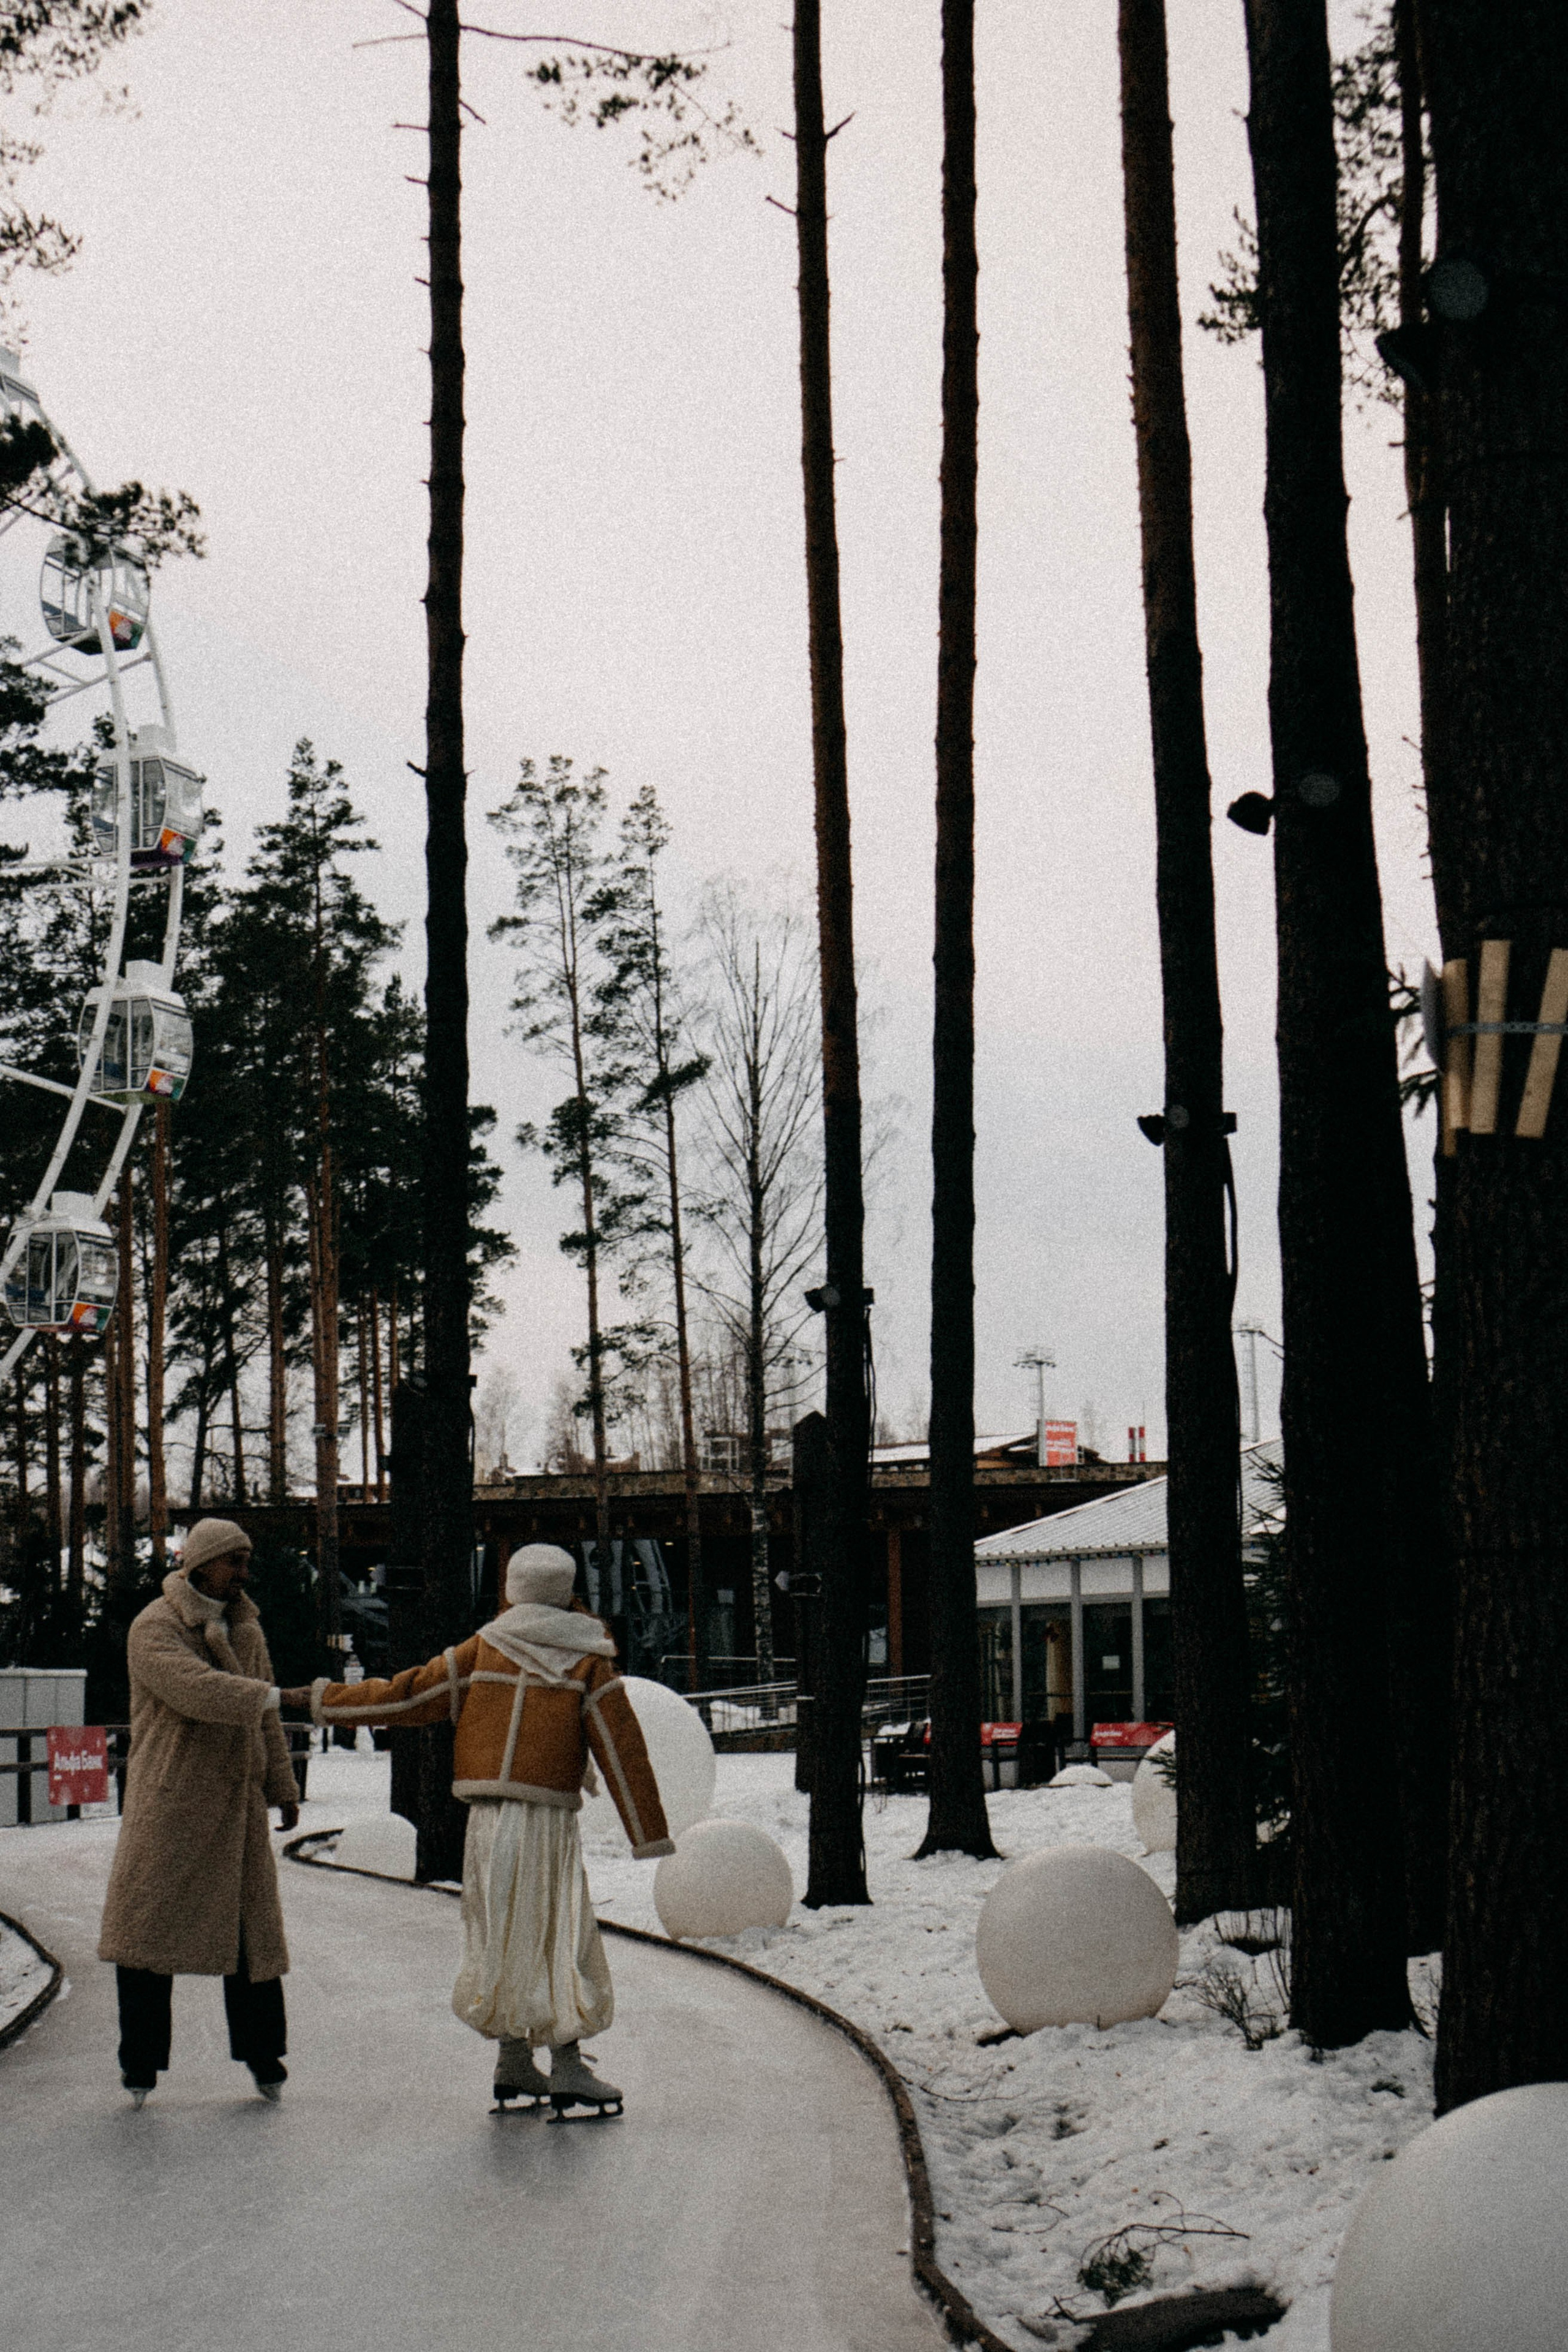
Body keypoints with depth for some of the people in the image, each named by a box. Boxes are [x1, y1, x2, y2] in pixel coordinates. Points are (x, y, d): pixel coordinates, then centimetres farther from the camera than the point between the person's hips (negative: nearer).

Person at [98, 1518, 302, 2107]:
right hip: (169, 1799, -5)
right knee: (148, 1922, -3)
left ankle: (261, 2050, 15)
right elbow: (197, 1690, -26)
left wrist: (282, 1786, 17)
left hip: (236, 1800, 5)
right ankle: (140, 2061, 7)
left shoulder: (246, 1630, 14)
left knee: (252, 1923, 4)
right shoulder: (154, 1631, -9)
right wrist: (274, 1696, -32)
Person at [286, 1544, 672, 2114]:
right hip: (551, 1818, -2)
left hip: (488, 1819, 3)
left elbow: (411, 1694, 7)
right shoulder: (588, 1661, 3)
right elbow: (621, 1748, 0)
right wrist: (649, 1833, 2)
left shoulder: (484, 1650, 7)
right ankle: (567, 2064, -5)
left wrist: (324, 1699, 17)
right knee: (561, 1933, 0)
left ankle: (514, 2061, 14)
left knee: (503, 1936, 10)